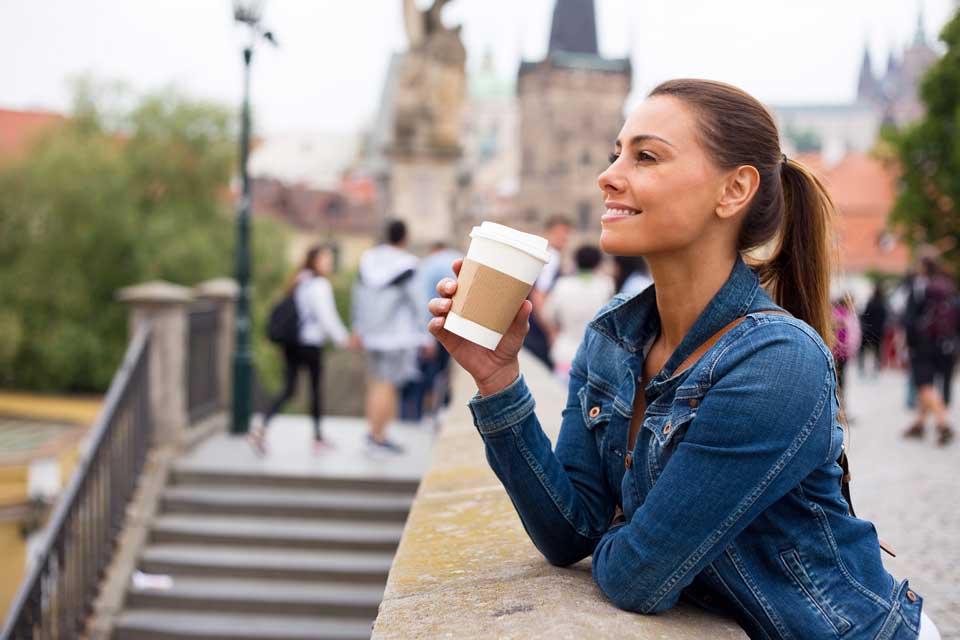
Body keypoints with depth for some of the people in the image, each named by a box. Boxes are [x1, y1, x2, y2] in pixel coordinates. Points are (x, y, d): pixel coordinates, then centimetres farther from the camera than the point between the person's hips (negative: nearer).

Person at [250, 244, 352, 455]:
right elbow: (327, 317, -16)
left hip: (291, 343, 7)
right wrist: (343, 339, -3)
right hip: (311, 344, -7)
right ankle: (318, 438, 18)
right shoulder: (319, 285, -12)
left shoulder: (298, 282, 15)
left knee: (288, 390, 5)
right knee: (316, 388, 8)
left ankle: (262, 428, -12)